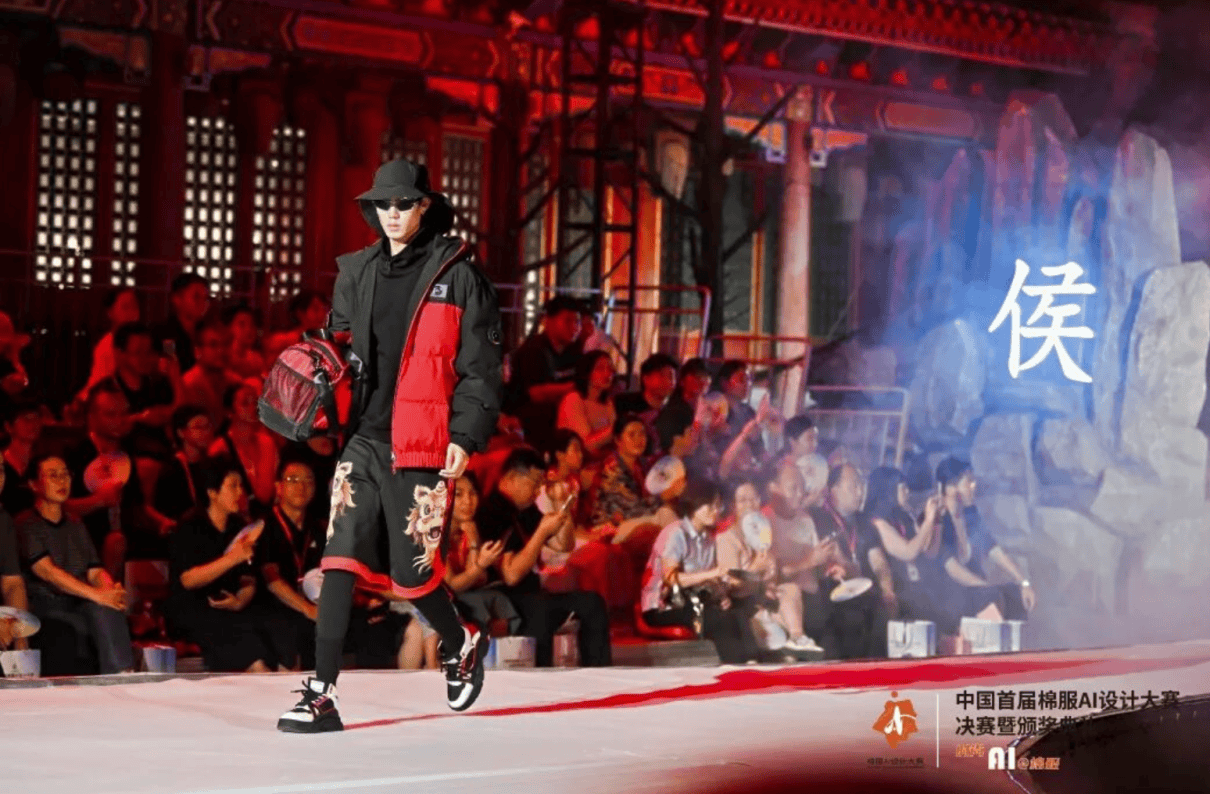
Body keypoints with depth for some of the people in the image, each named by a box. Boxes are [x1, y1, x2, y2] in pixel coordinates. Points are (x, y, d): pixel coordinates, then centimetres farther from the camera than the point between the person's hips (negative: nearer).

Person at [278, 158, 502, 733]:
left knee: (412, 571, 0)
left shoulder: (457, 274, -3)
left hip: (422, 445, -4)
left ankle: (462, 642, 31)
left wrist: (466, 436, -11)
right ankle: (322, 694, -5)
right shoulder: (356, 273, 11)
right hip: (364, 438, 4)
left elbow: (480, 366, -3)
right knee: (342, 557, -6)